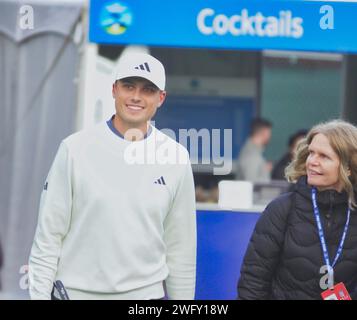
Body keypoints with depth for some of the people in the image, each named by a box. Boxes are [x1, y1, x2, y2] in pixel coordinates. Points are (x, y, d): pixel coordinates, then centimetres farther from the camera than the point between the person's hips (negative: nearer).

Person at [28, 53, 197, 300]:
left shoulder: (176, 157, 2)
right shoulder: (75, 149, -3)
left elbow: (181, 245, 5)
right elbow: (49, 234, -3)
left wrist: (182, 298, 5)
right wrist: (40, 294, -7)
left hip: (147, 291, 1)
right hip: (76, 291, -1)